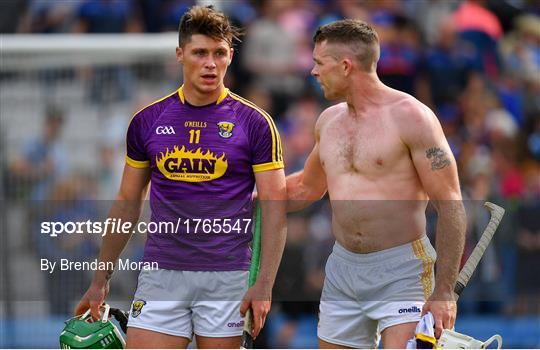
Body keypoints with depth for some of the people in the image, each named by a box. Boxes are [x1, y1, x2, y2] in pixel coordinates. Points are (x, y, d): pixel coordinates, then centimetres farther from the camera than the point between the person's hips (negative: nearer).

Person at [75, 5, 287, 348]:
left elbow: (275, 207, -3)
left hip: (227, 277, -2)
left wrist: (265, 284, -12)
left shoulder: (254, 123, -1)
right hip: (161, 273, 2)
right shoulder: (147, 121, 6)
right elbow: (127, 203, 14)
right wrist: (102, 277, 13)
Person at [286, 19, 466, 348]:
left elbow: (450, 205, -12)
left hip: (401, 272, -7)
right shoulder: (329, 120, 11)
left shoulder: (410, 117, -11)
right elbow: (306, 187, 30)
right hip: (342, 269, 7)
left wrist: (444, 291, -16)